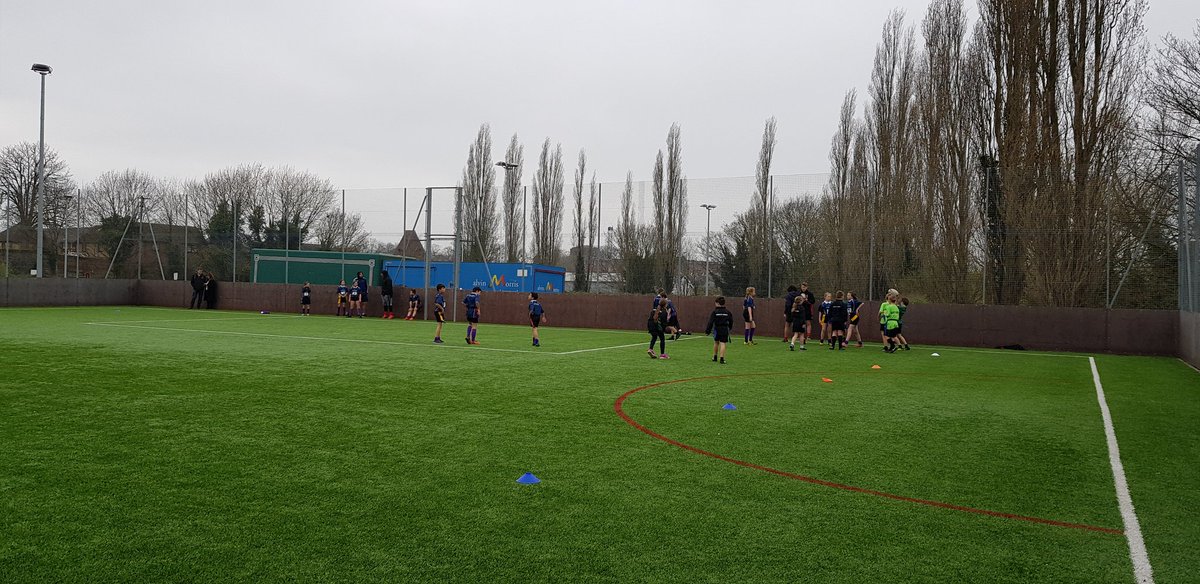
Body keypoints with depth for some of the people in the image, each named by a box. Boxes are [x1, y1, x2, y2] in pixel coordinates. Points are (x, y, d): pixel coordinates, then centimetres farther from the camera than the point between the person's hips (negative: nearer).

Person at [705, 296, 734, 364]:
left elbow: (710, 322, -10)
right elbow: (731, 322, 11)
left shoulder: (714, 311, -7)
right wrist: (729, 328, 29)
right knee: (722, 344, -2)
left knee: (716, 342, 19)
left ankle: (715, 357, 30)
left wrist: (707, 330, -5)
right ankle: (722, 358, -12)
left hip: (716, 329, 0)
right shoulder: (728, 312, 3)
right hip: (725, 330, 1)